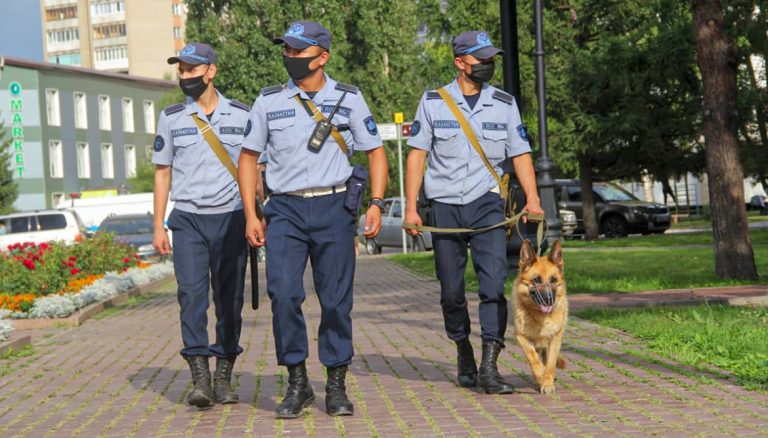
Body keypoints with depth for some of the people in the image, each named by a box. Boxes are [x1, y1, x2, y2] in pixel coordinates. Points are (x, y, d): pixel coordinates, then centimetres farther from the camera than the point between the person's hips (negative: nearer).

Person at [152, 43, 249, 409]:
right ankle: (200, 378, -12)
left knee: (229, 298, 2)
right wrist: (158, 226, 5)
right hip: (187, 219, 0)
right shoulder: (171, 118, 8)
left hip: (231, 218, 0)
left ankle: (224, 378, 10)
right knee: (192, 294, -11)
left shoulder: (241, 115, 5)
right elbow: (162, 173, 11)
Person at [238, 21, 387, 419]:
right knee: (283, 293, -12)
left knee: (336, 299, 1)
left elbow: (375, 151, 10)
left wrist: (376, 203, -3)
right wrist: (251, 215, 5)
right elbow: (248, 156, 13)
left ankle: (336, 386, 12)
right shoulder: (268, 101, 8)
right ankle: (296, 382, 2)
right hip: (285, 210, 1)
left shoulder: (349, 98, 6)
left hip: (334, 209, 0)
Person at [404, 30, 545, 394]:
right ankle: (463, 352, 27)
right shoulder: (433, 102, 3)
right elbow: (417, 154, 3)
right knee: (451, 291, 5)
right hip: (444, 205, 0)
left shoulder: (504, 104, 7)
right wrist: (411, 207, -4)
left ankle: (489, 367, -16)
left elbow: (519, 154, 8)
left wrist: (532, 198, -6)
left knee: (494, 282, -15)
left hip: (486, 203, 0)